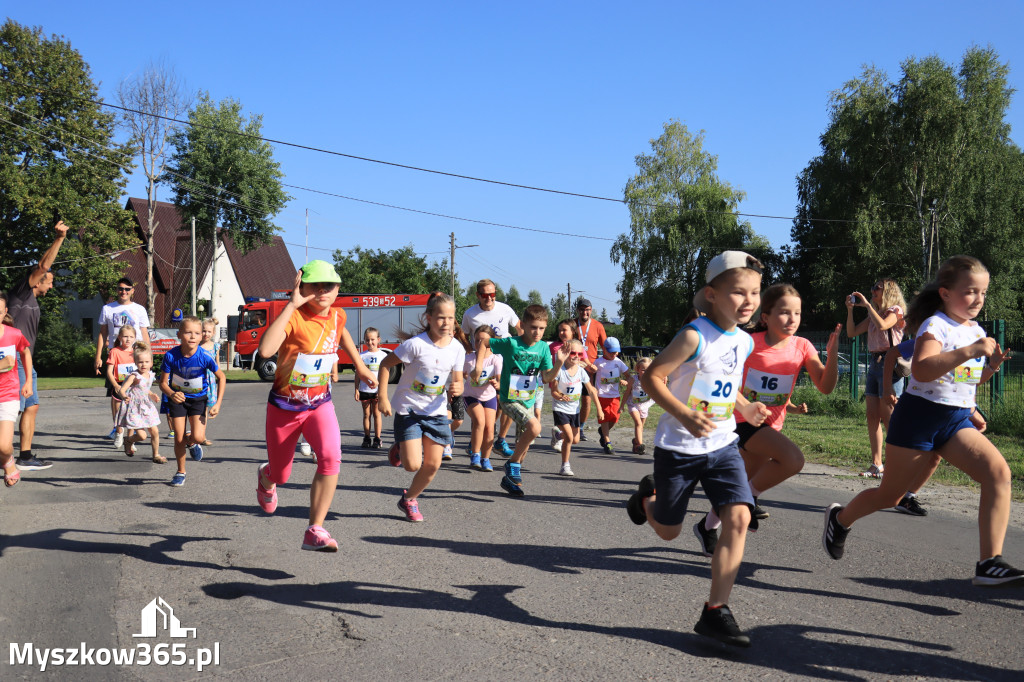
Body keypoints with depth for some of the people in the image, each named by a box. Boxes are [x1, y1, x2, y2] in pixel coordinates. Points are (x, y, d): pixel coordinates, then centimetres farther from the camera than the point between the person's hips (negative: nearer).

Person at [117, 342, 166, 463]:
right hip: (135, 408, -7)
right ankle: (128, 441, 24)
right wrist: (125, 396, -47)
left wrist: (151, 395, 13)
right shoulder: (134, 376, -19)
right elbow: (122, 389, -28)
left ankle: (156, 455, 20)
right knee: (142, 435, -10)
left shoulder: (150, 374, 4)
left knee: (155, 432, 5)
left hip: (146, 407, 7)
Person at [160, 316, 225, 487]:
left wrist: (218, 404, -11)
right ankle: (180, 472, 25)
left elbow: (221, 377, -7)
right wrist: (172, 394, -38)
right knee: (179, 438, 0)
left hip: (198, 398, -1)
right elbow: (163, 383, -15)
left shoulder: (204, 357, -23)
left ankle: (192, 443, 24)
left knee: (198, 437, -16)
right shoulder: (171, 356, -22)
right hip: (177, 398, 1)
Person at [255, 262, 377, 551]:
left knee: (331, 457, -26)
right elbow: (266, 350, -42)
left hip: (319, 404, 3)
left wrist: (360, 366, 25)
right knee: (280, 475, 15)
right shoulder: (293, 316, -22)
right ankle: (265, 477, 55)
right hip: (285, 406, -3)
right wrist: (292, 304, -38)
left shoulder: (337, 316, -4)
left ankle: (315, 531, -19)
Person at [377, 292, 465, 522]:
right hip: (408, 409, -4)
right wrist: (383, 397, -16)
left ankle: (409, 499, 27)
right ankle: (399, 449, 24)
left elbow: (458, 381, 2)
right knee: (413, 465, -12)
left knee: (433, 465, 2)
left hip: (435, 411, 4)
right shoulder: (416, 344, -20)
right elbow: (385, 364, -12)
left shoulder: (457, 348, -5)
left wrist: (457, 388, -22)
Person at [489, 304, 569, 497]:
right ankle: (513, 463, -9)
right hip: (509, 399, -6)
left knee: (524, 445, 13)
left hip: (528, 400, 6)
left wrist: (559, 363, -21)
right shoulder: (510, 344, -16)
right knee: (534, 427, -28)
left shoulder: (543, 347, -2)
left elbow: (547, 378, -5)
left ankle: (510, 478, 34)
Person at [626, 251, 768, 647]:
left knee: (738, 517, -15)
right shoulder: (695, 336, -19)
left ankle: (715, 612, -6)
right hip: (678, 448, -5)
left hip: (722, 446, 5)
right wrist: (685, 415, -29)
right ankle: (648, 496, 47)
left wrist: (745, 408, 2)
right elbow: (651, 377, -18)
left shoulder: (744, 342, 3)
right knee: (668, 531, 10)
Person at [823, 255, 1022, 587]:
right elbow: (921, 370, -30)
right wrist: (968, 351, -33)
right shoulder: (936, 325, -13)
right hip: (920, 415, -6)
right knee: (889, 494, 5)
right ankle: (840, 518, 36)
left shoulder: (976, 331, 12)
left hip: (956, 421, 7)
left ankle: (989, 564, -19)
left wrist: (992, 365, 4)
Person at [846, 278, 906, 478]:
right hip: (874, 362, 8)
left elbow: (882, 325, -23)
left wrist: (867, 304, -14)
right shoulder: (873, 315, 20)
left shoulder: (895, 311, -2)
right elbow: (852, 332, 16)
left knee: (888, 417, -9)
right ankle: (877, 464, 7)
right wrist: (850, 309, 6)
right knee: (872, 416, 4)